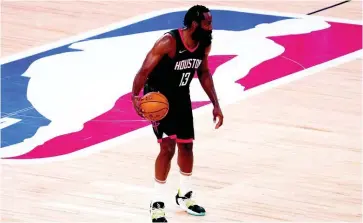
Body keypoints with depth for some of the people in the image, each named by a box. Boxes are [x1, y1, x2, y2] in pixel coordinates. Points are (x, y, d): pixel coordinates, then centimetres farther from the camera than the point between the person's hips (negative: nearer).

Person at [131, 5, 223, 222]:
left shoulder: (205, 44, -10)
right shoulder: (168, 43, -31)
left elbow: (204, 73, 8)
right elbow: (144, 71, -27)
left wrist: (216, 105, 5)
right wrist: (136, 97, -43)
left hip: (181, 96, 7)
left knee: (186, 146, 14)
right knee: (168, 147, -16)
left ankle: (185, 196, 36)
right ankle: (157, 204, -4)